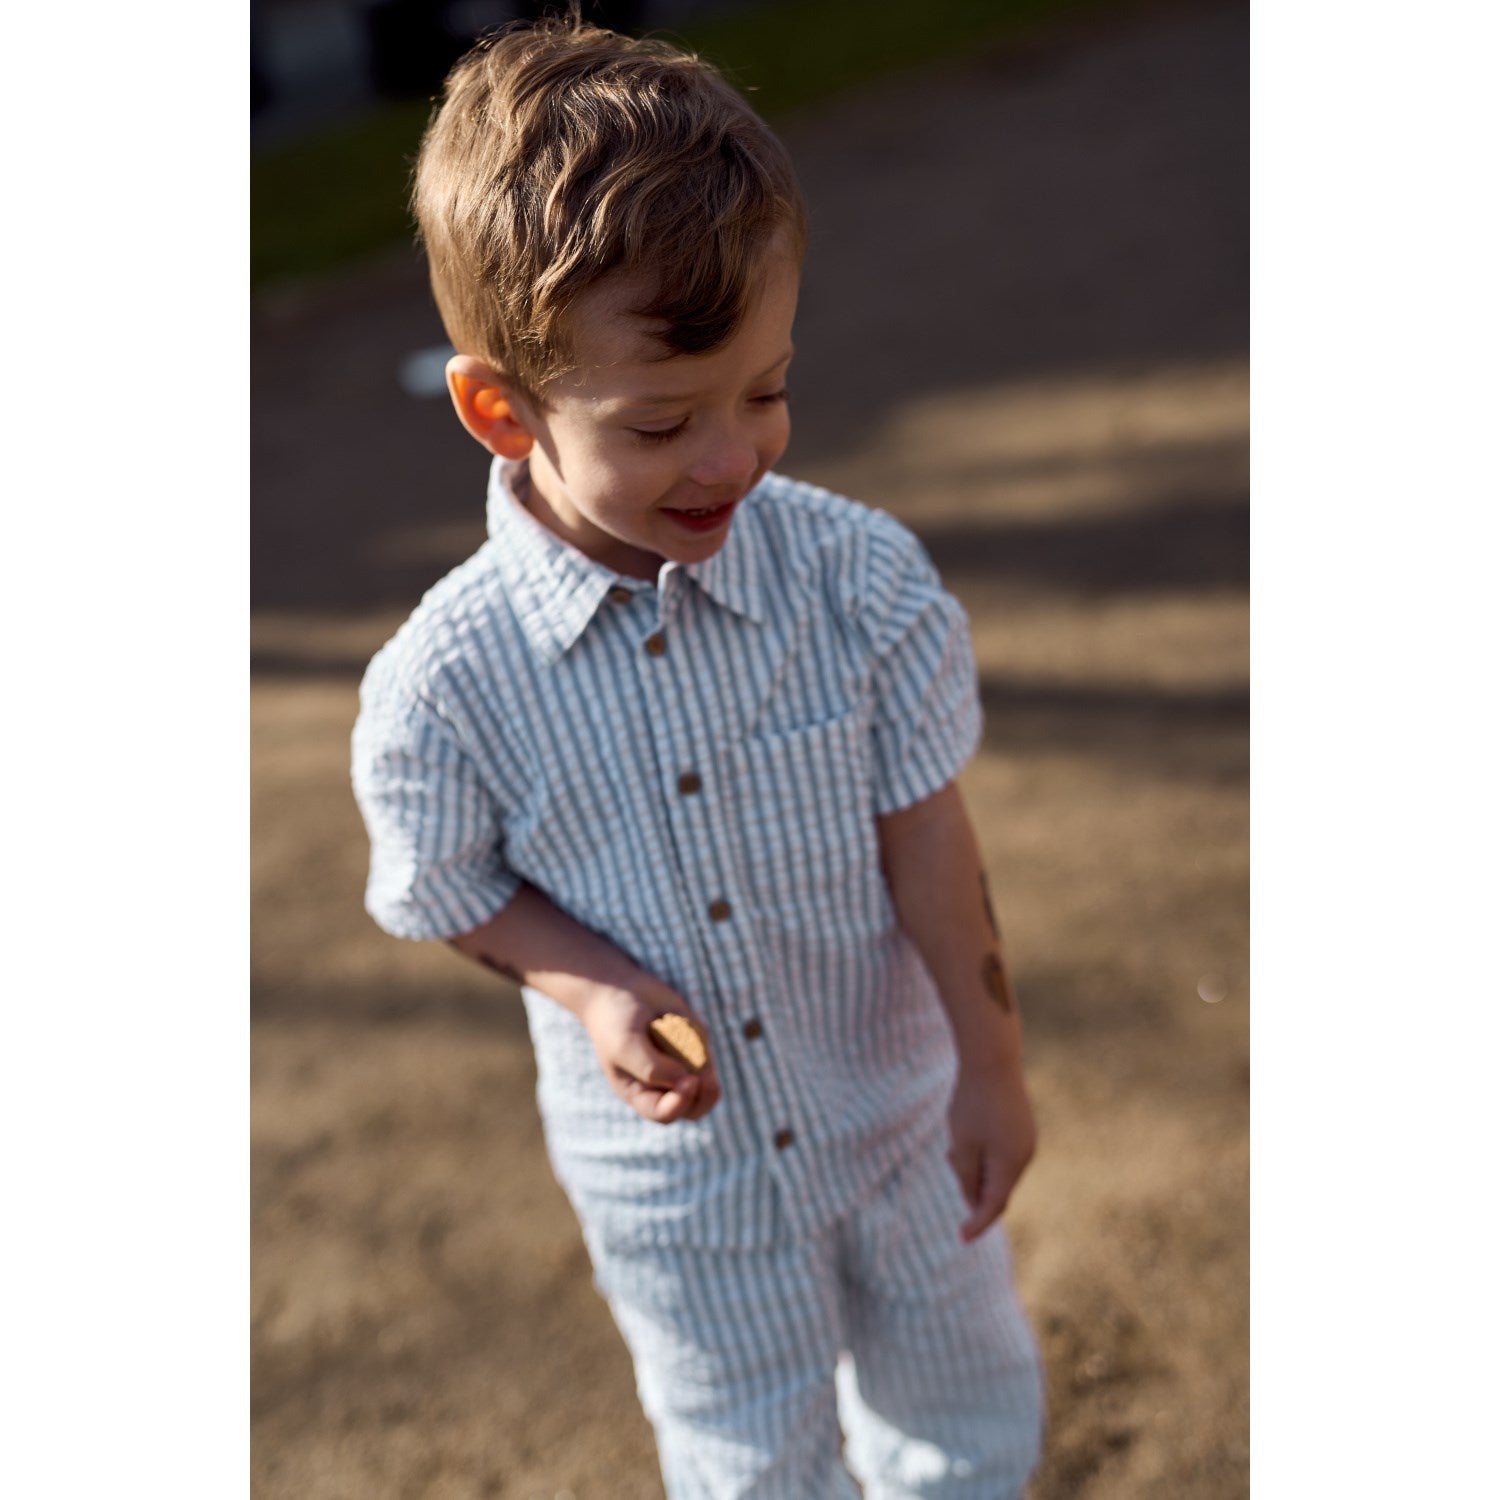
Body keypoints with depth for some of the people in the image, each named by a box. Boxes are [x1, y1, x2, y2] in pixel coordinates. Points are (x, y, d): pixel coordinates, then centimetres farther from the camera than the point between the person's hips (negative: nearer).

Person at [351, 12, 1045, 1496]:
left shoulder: (862, 578, -21)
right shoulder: (441, 686, -25)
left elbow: (924, 834, -11)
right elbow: (455, 893, -8)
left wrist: (990, 1065, -5)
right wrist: (590, 992, -26)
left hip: (899, 1108, 2)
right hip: (673, 1165, -1)